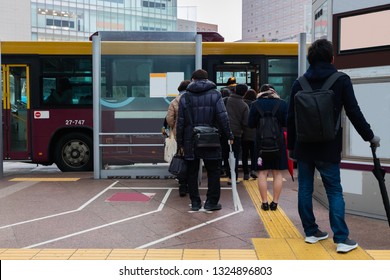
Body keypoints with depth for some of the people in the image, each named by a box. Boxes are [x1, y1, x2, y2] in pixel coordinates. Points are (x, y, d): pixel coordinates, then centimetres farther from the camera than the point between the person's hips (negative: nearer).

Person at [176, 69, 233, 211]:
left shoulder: (185, 97, 5)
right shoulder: (215, 94, 0)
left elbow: (180, 122, 3)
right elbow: (223, 117, -9)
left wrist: (180, 142, 9)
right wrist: (229, 135, 0)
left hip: (190, 141, 2)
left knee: (192, 172, 11)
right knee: (213, 172, 8)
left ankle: (195, 202, 14)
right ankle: (211, 202, 8)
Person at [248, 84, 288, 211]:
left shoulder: (256, 104, -2)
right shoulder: (282, 103, -1)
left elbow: (250, 124, -1)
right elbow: (286, 123, 0)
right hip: (278, 141, 1)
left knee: (262, 173, 5)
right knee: (277, 173, 7)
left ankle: (264, 202, 5)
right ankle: (275, 202, 7)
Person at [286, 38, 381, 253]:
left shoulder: (299, 84, 4)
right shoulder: (341, 80, -4)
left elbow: (290, 118, 6)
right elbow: (354, 113, -4)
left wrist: (291, 146, 16)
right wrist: (370, 137, 9)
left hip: (303, 147, 3)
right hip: (328, 148, -2)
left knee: (305, 189, 11)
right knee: (334, 191, 3)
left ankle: (311, 232, 19)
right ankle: (342, 239, 2)